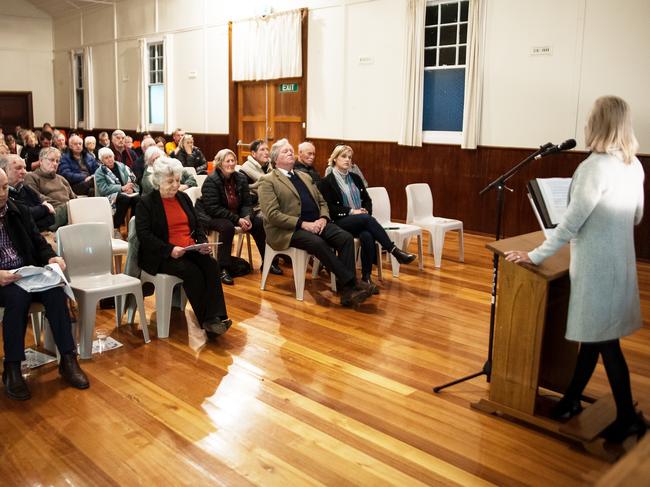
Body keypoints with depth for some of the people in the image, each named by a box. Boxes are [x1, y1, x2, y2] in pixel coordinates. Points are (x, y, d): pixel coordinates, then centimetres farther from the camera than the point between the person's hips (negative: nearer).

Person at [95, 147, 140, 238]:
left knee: (137, 198, -31)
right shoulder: (99, 172, 4)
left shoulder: (121, 166, 16)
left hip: (127, 193, 3)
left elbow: (132, 178, 8)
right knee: (125, 198, -36)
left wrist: (129, 187, -15)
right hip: (111, 196, -3)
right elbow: (103, 189, -9)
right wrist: (122, 188, -17)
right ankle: (115, 228, -29)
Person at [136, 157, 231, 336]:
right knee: (192, 271, -30)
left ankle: (215, 316, -32)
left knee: (211, 265, -25)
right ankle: (206, 320, -22)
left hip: (190, 250, 5)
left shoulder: (183, 197, 17)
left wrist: (203, 242, -3)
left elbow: (197, 226, 19)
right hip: (162, 255, -5)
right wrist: (170, 250, -22)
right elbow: (144, 235, -11)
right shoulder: (147, 202, 0)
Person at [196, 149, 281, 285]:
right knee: (227, 226, -37)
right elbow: (213, 208, -24)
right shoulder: (211, 181, -18)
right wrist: (237, 219, -28)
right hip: (210, 216, -6)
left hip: (234, 214, 6)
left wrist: (247, 217, -22)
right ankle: (223, 269, -29)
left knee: (259, 222, -12)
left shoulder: (241, 178, -1)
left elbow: (246, 203, 0)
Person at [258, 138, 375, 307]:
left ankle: (347, 290, -25)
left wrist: (323, 218, -2)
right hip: (289, 230, -6)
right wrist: (303, 224, -19)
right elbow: (272, 215, -11)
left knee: (346, 238, -19)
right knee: (317, 243, -34)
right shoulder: (268, 181, 1)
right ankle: (352, 282, -28)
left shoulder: (305, 176, 23)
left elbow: (322, 202, 23)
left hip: (316, 224, 6)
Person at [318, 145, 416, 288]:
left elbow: (367, 199, 18)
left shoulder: (355, 178, 18)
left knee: (367, 236, -32)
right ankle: (395, 251, -33)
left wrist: (366, 211, -5)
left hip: (361, 220, 4)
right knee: (367, 219, -34)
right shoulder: (326, 182, 1)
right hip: (339, 222, -4)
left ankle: (366, 277, -27)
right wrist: (351, 211, -16)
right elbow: (329, 208, -8)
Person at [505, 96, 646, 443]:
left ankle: (628, 418, 14)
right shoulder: (634, 165, 5)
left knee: (604, 341, 3)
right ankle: (571, 401, 29)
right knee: (592, 335, 16)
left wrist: (535, 256, -12)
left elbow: (571, 221, -20)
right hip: (618, 261, 8)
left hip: (597, 265, -8)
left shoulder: (595, 166, -21)